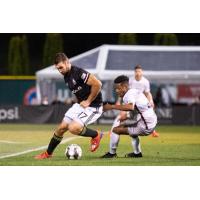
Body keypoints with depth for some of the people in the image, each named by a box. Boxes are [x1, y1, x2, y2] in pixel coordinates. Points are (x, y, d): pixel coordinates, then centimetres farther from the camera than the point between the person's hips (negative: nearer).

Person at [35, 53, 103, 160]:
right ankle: (48, 153, 22)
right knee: (62, 127, 7)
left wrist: (88, 101, -19)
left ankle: (95, 135, 2)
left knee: (73, 128, -24)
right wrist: (80, 102, 9)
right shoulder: (66, 76, 7)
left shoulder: (79, 72, -23)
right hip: (80, 104, 9)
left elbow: (97, 84, -27)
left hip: (93, 106, -9)